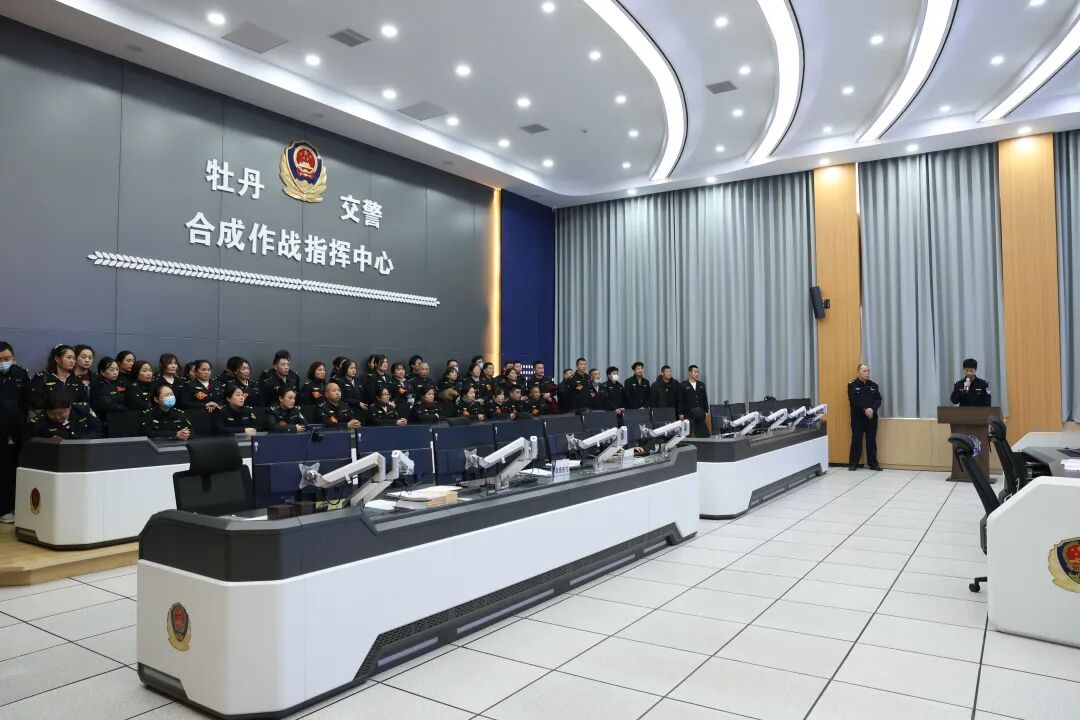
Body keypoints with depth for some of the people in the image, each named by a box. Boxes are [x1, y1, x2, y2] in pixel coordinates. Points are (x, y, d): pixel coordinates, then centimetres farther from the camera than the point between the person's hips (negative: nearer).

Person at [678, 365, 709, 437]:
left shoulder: (701, 385, 13)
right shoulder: (683, 385, 0)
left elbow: (705, 399, 15)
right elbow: (680, 400, -3)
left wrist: (706, 411, 9)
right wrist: (680, 413, -8)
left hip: (700, 414, 4)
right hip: (687, 414, -4)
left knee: (703, 434, 1)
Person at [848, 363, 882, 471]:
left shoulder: (874, 385, 10)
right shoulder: (852, 385, -2)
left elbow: (878, 400, 1)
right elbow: (854, 401, -12)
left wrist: (872, 409, -17)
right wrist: (865, 410, -21)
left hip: (872, 417, 3)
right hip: (857, 418, -3)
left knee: (872, 441, 6)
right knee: (856, 440, 0)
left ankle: (873, 463, 12)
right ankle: (853, 463, 7)